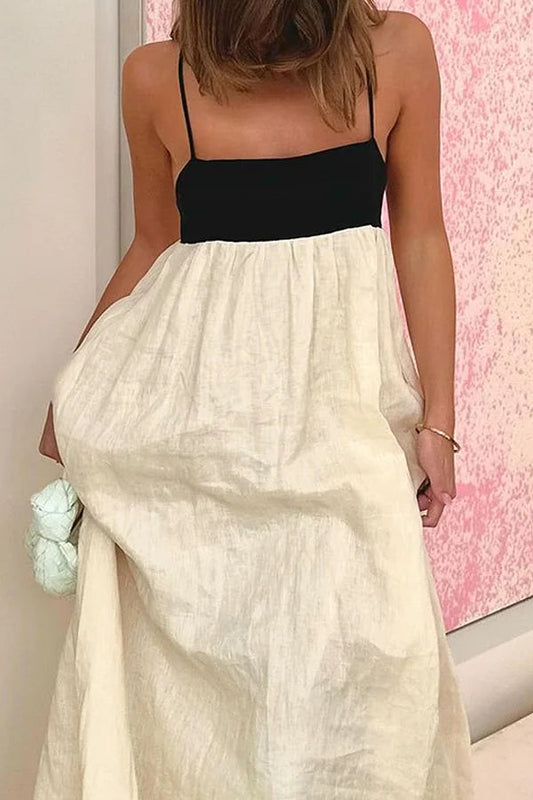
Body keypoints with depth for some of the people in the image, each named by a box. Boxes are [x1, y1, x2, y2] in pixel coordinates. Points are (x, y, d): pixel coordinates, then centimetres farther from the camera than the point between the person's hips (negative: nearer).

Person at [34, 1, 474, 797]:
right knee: (187, 636, 7)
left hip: (344, 397, 0)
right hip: (198, 394, 1)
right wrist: (76, 392, 14)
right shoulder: (158, 77, -2)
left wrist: (437, 418, -1)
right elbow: (154, 246, 10)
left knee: (349, 640, 3)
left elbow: (420, 240, 0)